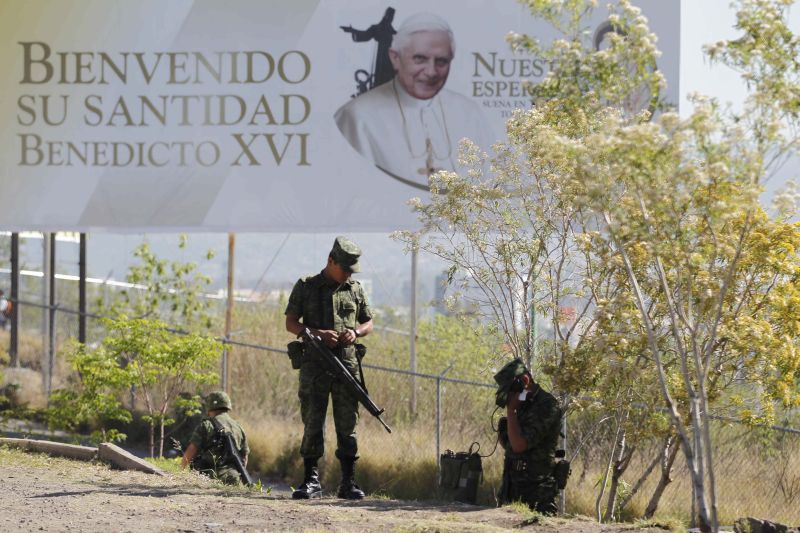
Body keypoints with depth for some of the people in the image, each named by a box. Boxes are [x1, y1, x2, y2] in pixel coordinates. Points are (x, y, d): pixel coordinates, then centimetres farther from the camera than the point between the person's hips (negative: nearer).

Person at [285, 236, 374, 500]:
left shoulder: (355, 289, 13)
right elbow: (291, 323, 2)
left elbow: (368, 322, 20)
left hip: (347, 363, 2)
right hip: (314, 366, -2)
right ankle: (311, 480, 2)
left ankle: (348, 482, 5)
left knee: (347, 425, 1)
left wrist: (355, 332, -3)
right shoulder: (306, 287, 5)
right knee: (312, 423, -3)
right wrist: (318, 334, -13)